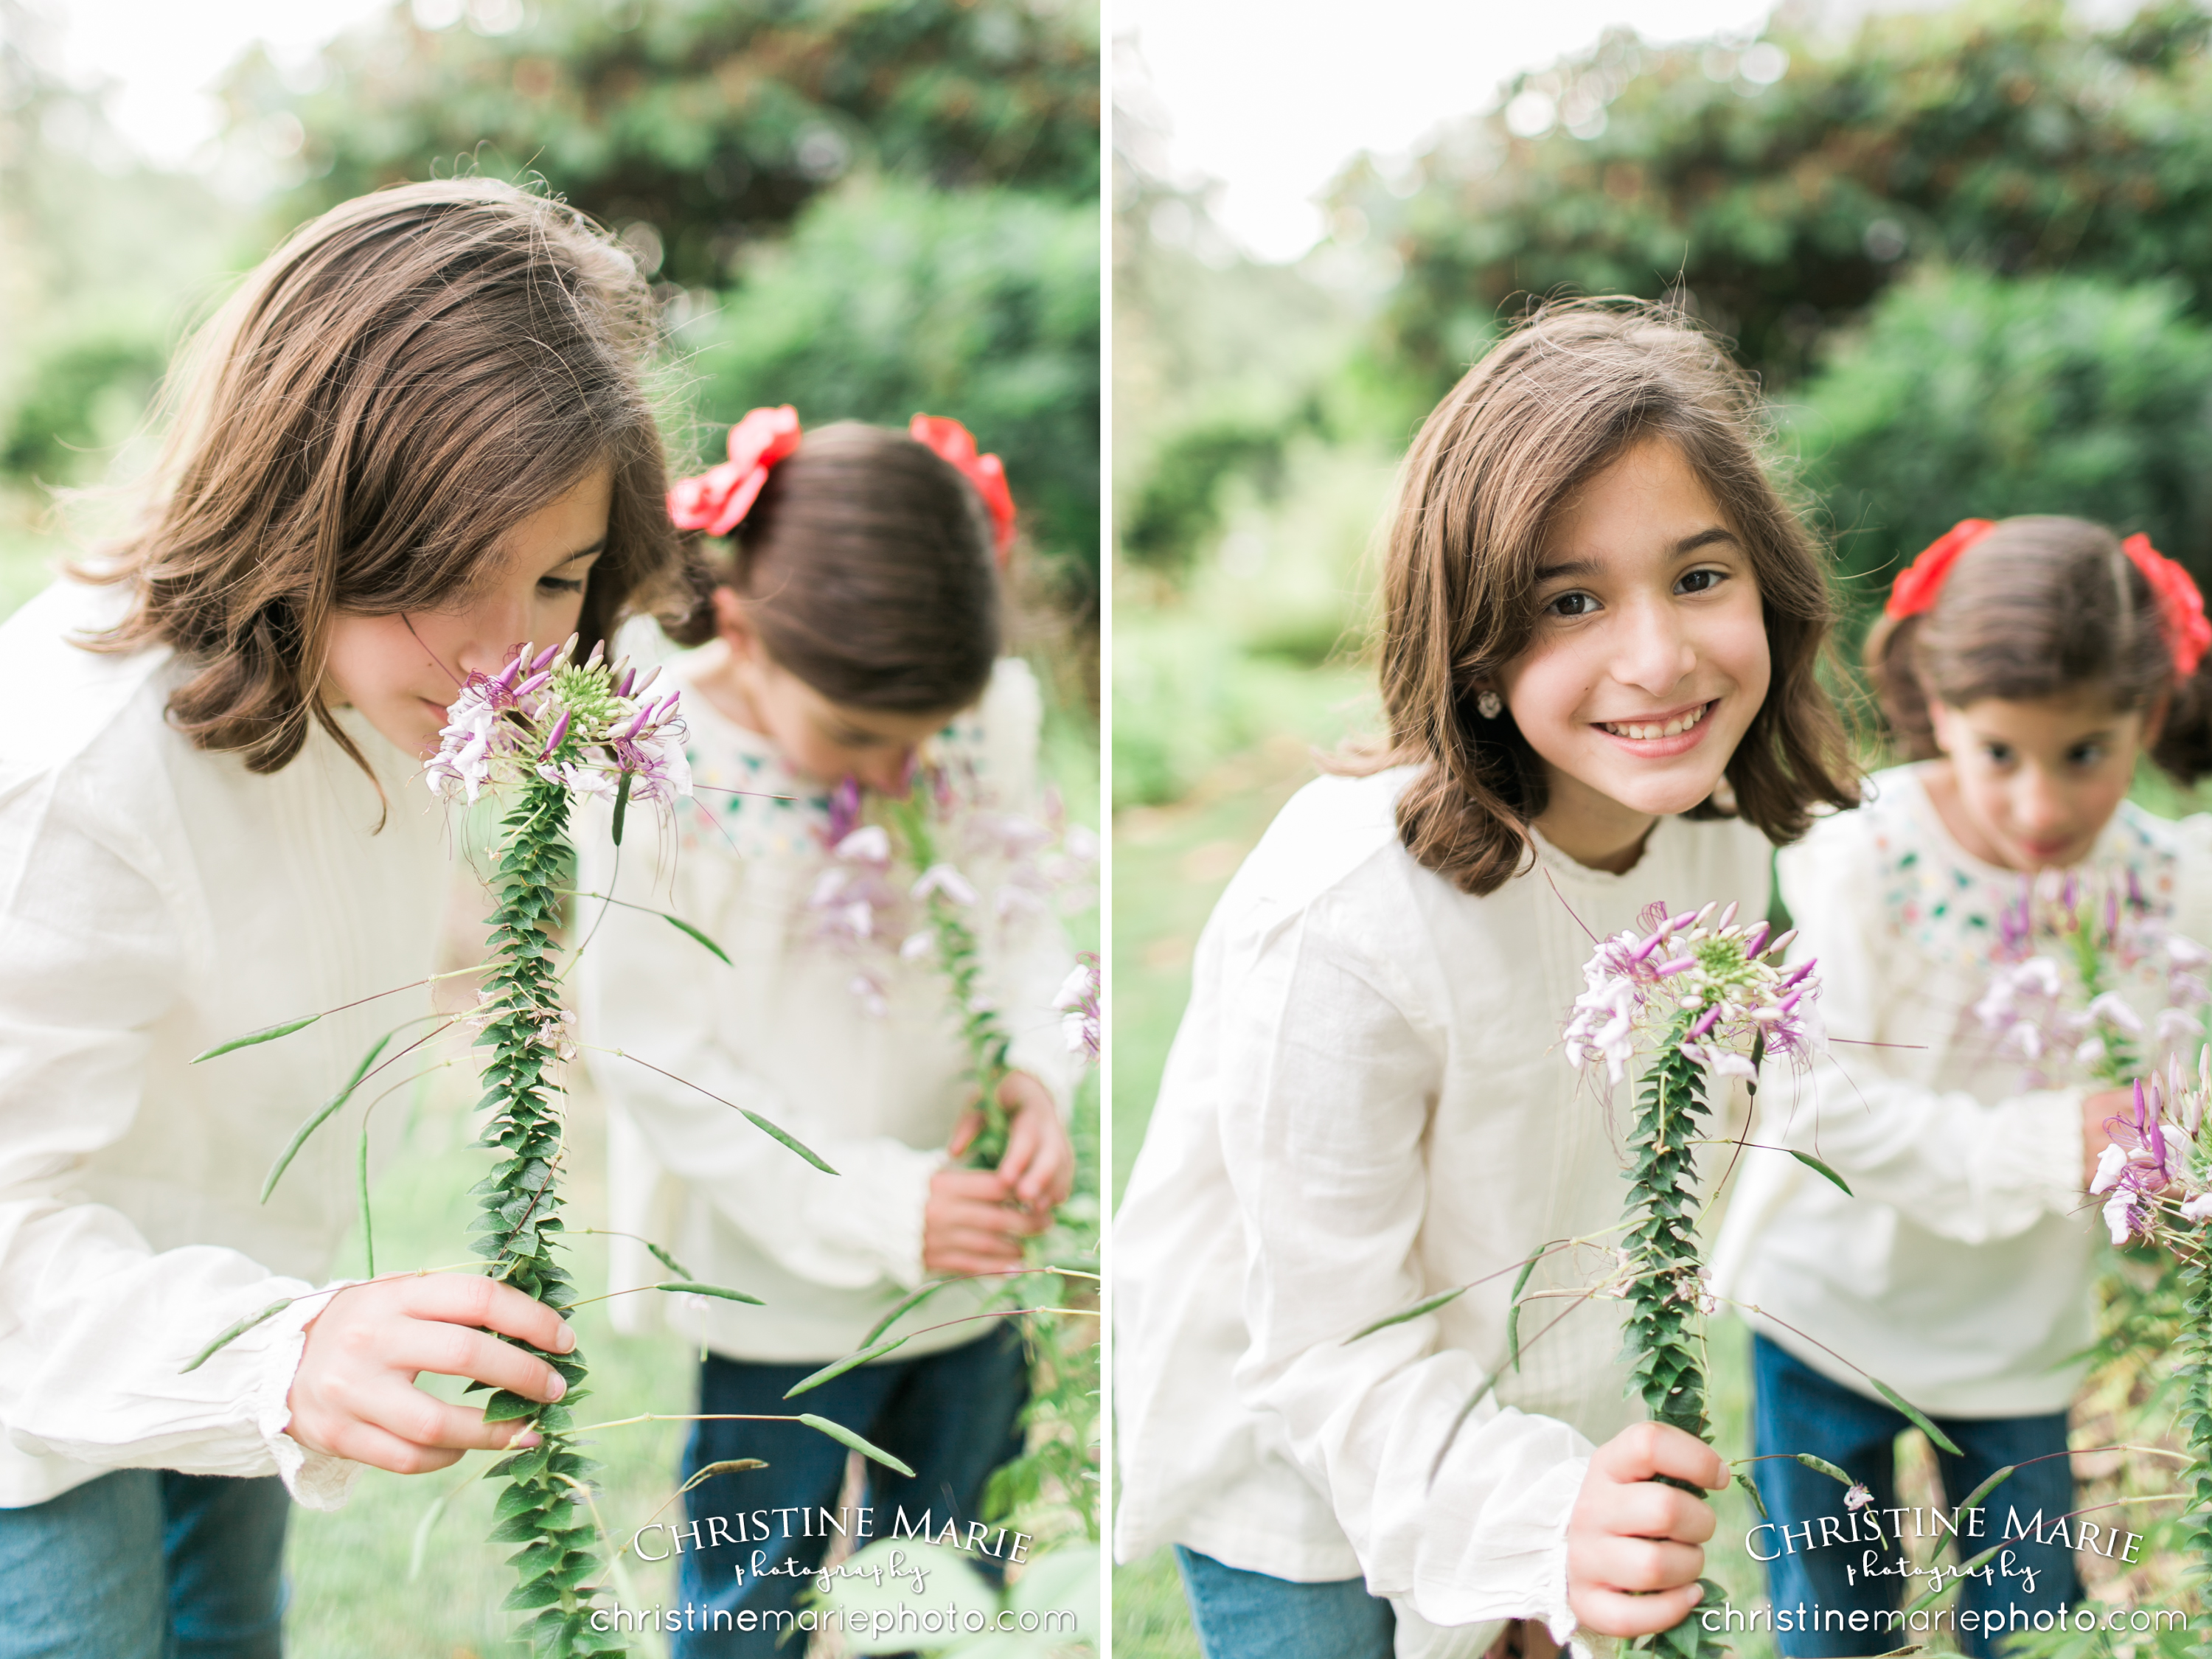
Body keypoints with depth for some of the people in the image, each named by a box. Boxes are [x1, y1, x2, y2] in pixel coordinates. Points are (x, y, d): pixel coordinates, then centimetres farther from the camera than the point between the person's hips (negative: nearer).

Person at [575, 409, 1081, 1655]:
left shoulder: (994, 707, -12)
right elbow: (657, 1060, -19)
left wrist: (1037, 1071, -19)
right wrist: (880, 1206, -22)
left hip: (971, 1260, 4)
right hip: (779, 1287, -3)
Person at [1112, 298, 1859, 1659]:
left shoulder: (1727, 836, -14)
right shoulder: (1342, 920, -34)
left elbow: (1654, 1178, 1)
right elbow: (1331, 1344, -26)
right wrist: (1546, 1520, -41)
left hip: (1559, 1414, 5)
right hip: (1294, 1469, -5)